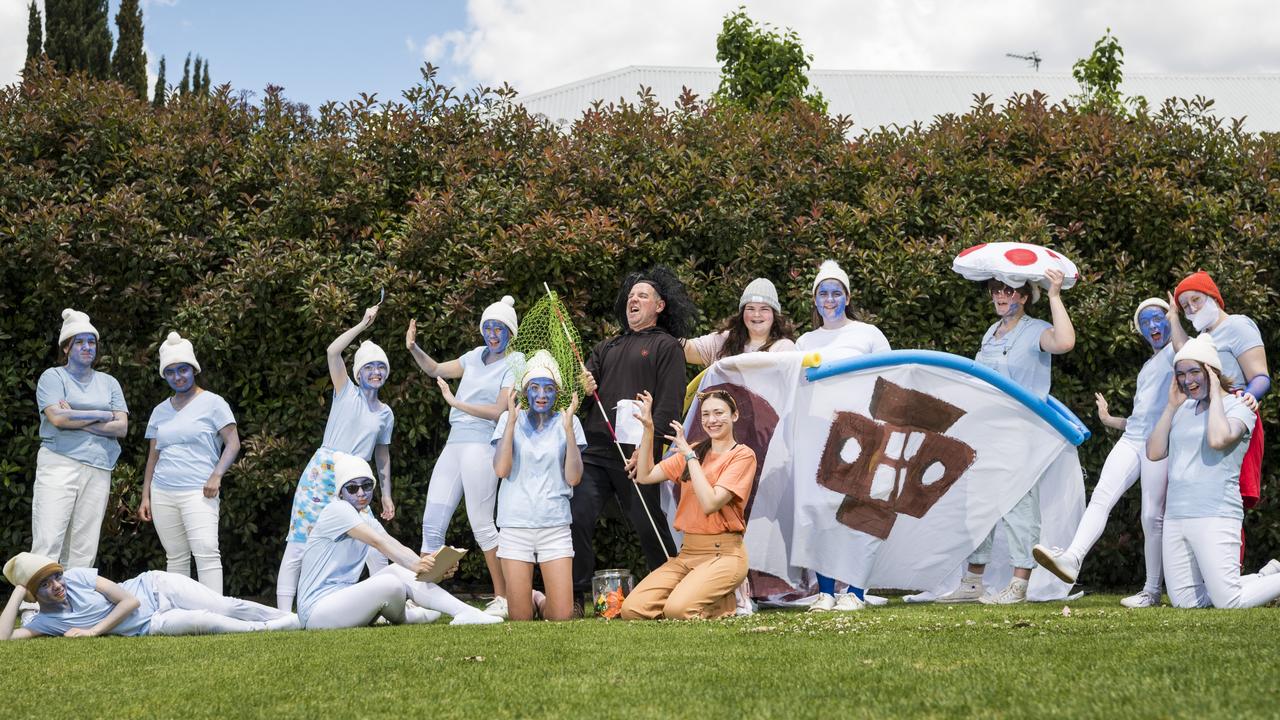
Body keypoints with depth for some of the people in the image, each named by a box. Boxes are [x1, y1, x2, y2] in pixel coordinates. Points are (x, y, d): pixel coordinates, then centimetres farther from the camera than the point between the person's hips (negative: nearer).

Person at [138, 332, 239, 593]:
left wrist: (216, 475, -16)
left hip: (198, 492, -5)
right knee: (176, 558, 6)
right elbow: (153, 456, 20)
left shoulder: (212, 403, 2)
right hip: (162, 494, 5)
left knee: (206, 553, -18)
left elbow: (233, 443, -3)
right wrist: (145, 496, 14)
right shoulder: (160, 411, 17)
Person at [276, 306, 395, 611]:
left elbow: (382, 455, 21)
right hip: (321, 475, -4)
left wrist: (386, 494, 16)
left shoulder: (385, 413, 15)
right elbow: (332, 352, -12)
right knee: (300, 543, -7)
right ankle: (283, 613, -8)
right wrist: (363, 325, -9)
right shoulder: (346, 392, 3)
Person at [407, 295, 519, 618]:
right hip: (454, 444, 7)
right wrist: (413, 348, 8)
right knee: (432, 524, 3)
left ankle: (503, 598, -1)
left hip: (482, 444, -7)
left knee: (481, 524, -9)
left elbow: (499, 411, -12)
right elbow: (435, 369, 25)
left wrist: (456, 402, -12)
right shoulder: (476, 357, 17)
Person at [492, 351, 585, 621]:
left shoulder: (566, 422, 5)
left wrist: (568, 428, -12)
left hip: (555, 525, 0)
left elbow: (573, 478, -4)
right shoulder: (511, 420, 4)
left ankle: (541, 602, 27)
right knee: (520, 619, 0)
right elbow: (501, 469, -9)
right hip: (515, 525, 0)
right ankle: (529, 600, 33)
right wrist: (512, 421, -13)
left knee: (562, 617, -4)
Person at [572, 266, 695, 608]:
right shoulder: (607, 348, 25)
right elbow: (585, 383, 18)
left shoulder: (667, 346, 7)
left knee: (649, 526, -1)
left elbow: (670, 403, -3)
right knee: (577, 518, -7)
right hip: (594, 450, 5)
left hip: (636, 452, -5)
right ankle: (575, 594, -2)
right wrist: (582, 386, -7)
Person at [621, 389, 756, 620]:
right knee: (632, 609, -14)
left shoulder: (742, 455, -4)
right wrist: (648, 429, 1)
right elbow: (644, 476, 9)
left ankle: (725, 604, 1)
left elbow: (710, 504, -16)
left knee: (678, 610, -30)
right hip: (687, 553, 6)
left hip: (723, 554, -6)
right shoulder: (694, 451, 15)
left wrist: (690, 456, -11)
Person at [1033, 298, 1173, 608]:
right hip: (1130, 440, 6)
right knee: (1101, 496, -16)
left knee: (1152, 516, -6)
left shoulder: (1177, 350, 7)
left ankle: (1152, 591, 1)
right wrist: (1109, 419, 21)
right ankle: (1072, 559, -34)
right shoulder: (1147, 367, 30)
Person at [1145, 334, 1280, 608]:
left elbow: (1218, 439, -25)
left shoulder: (1237, 407, -3)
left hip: (1215, 516, -7)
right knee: (1184, 602, 7)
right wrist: (1171, 405, 6)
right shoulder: (1183, 409, 15)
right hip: (1176, 515, 7)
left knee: (1228, 603, -12)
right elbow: (1154, 452, 8)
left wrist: (1215, 395, -11)